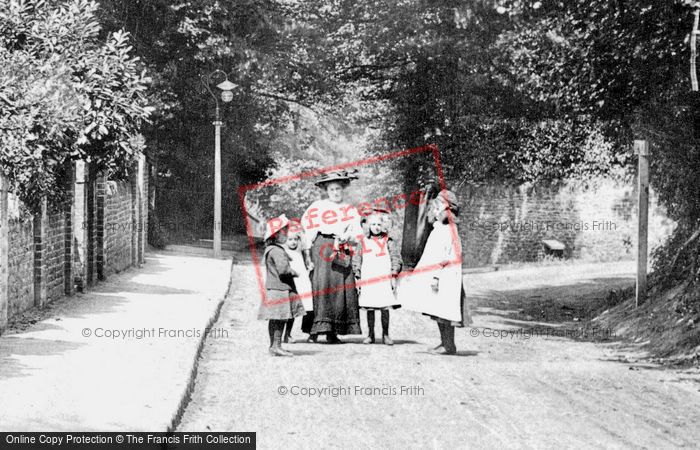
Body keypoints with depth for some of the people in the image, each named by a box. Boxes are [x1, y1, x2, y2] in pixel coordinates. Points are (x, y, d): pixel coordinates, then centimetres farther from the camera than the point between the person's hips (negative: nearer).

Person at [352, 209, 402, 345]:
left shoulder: (388, 242, 6)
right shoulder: (363, 243, 9)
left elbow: (396, 259, 4)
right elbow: (356, 260, 11)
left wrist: (393, 276, -4)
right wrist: (358, 277, 5)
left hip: (384, 281, -1)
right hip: (368, 281, 1)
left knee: (385, 308, 0)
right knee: (369, 309, 5)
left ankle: (385, 335, 9)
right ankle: (370, 335, 13)